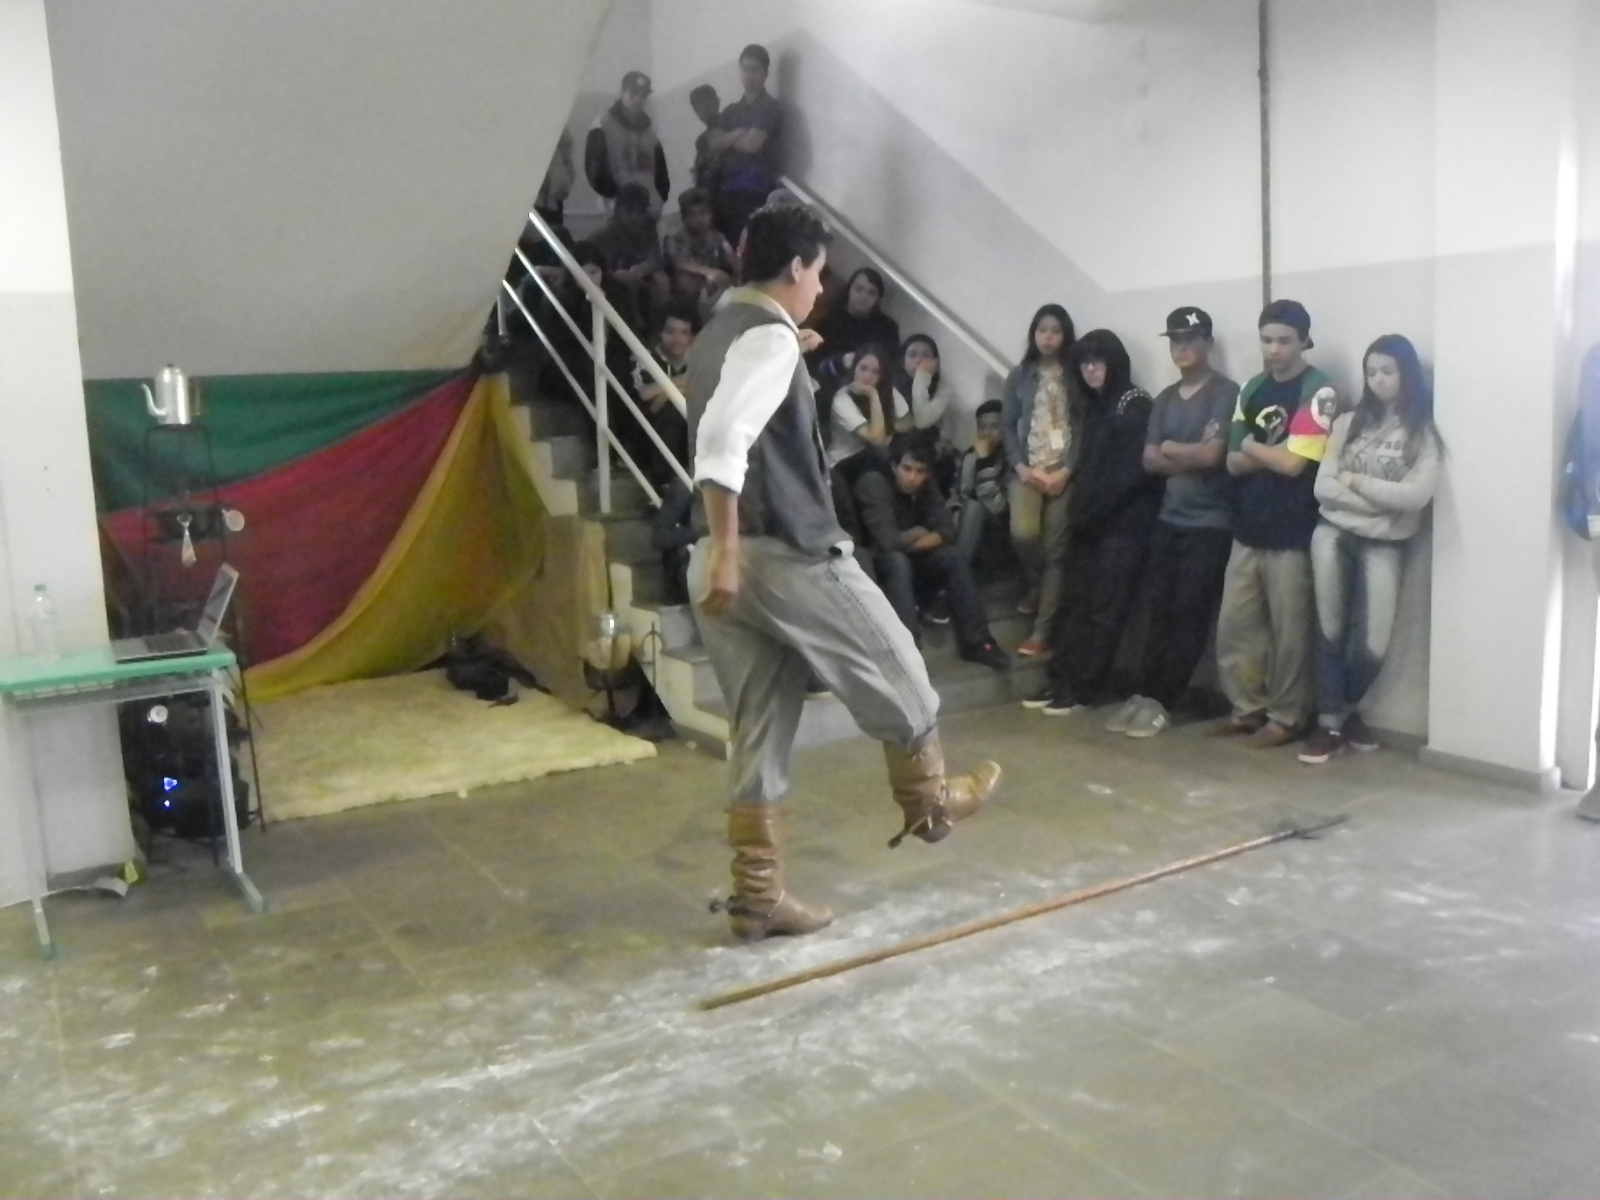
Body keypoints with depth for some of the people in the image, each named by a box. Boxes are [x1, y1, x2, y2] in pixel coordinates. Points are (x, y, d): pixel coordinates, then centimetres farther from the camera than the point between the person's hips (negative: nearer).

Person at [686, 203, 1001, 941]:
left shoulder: (719, 334, 17)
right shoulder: (770, 338, -13)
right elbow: (721, 439, -28)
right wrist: (726, 549, -30)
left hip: (737, 558, 9)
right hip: (786, 553, -9)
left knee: (760, 729, 13)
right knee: (894, 675, 14)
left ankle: (757, 894, 18)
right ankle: (930, 800, 36)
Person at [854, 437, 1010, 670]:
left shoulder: (926, 487, -5)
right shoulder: (874, 484, -25)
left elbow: (947, 531, -10)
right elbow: (887, 541, -33)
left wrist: (910, 542, -24)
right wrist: (918, 533, -15)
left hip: (914, 559, 6)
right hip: (878, 562, -6)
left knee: (952, 558, -18)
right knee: (898, 561, -35)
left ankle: (975, 641, -14)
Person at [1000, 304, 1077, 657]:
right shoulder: (1019, 375, 10)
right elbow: (1007, 425, 7)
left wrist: (1066, 470, -12)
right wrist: (1021, 467, -6)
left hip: (1064, 473, -1)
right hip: (1027, 470, 1)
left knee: (1055, 550, -4)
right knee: (1023, 533, -23)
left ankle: (1040, 631, 1)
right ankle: (1034, 585, 9)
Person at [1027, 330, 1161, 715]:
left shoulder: (1137, 405, -7)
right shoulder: (1093, 406, 17)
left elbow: (1134, 470, -14)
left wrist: (1092, 511, -13)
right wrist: (1077, 510, 8)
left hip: (1122, 523, -7)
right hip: (1088, 522, 7)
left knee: (1104, 608, -3)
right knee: (1074, 601, 5)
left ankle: (1081, 689, 0)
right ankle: (1059, 681, 8)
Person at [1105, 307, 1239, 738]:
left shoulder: (1226, 393, -7)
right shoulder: (1165, 398, 14)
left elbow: (1211, 455, -17)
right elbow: (1149, 460, 6)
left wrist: (1170, 448, -1)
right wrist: (1190, 455, -9)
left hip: (1210, 523, -6)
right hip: (1169, 519, 6)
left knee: (1189, 614, -4)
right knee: (1160, 611, 5)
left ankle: (1161, 702, 0)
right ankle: (1145, 695, 7)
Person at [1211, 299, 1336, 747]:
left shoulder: (1318, 391, -9)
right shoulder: (1251, 389, 11)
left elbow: (1293, 462, -16)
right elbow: (1234, 463, 6)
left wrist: (1251, 445, 0)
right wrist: (1272, 452, -10)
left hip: (1292, 534, -6)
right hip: (1247, 530, 7)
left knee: (1289, 631, 3)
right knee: (1233, 626, 10)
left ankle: (1286, 717, 16)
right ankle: (1248, 707, 24)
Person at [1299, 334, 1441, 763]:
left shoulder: (1422, 432, 2)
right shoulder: (1348, 423, 7)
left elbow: (1417, 496, -12)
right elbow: (1322, 488, -2)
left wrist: (1356, 481, -7)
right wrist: (1384, 501, -10)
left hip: (1383, 545, -1)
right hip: (1334, 534, 1)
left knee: (1372, 646, -6)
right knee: (1331, 632, 1)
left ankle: (1347, 709, 22)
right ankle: (1330, 723, 14)